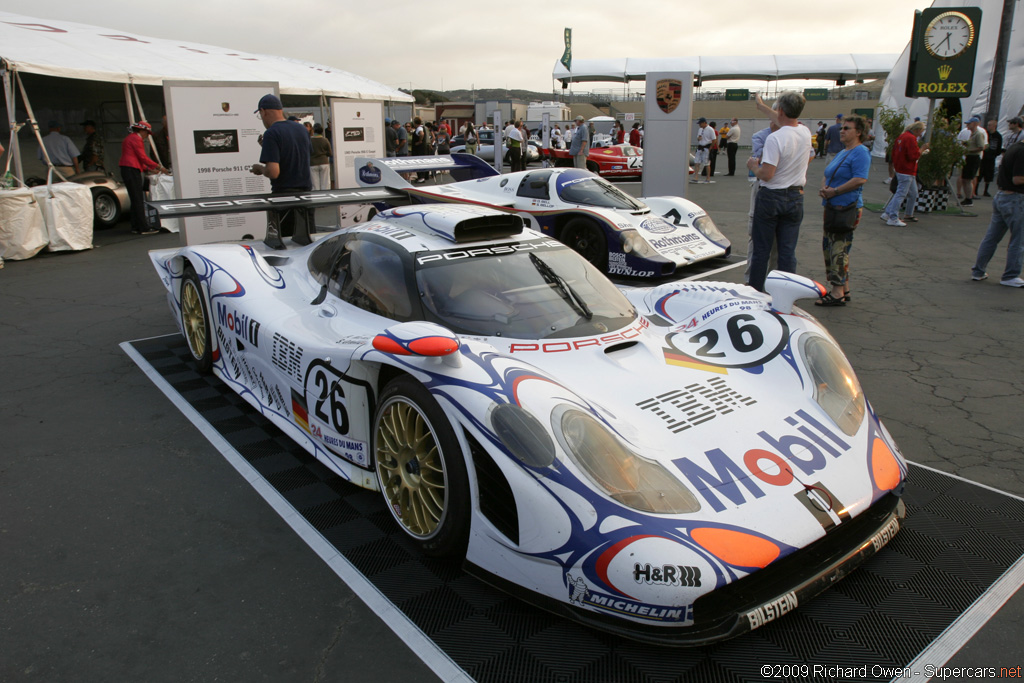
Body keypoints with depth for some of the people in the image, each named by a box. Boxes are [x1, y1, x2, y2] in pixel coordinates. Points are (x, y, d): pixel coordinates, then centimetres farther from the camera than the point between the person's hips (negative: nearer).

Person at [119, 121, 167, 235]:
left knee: (135, 200, 11)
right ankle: (143, 228, -13)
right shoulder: (136, 139, -7)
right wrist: (158, 167, -6)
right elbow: (143, 157, -12)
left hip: (126, 170, 10)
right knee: (138, 200, -11)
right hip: (132, 170, -10)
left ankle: (136, 227, 11)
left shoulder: (128, 138, 24)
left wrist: (148, 169, 20)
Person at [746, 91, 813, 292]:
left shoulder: (775, 138, -19)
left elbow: (766, 174, -22)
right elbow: (789, 122, 25)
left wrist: (753, 165, -1)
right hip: (796, 198, 5)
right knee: (788, 251, 7)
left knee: (761, 250, 5)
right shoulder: (806, 133, 3)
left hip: (771, 198, -5)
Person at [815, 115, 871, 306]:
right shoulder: (842, 153, 20)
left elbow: (860, 179, -22)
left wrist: (834, 191, -18)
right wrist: (824, 188, -1)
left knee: (839, 249, -10)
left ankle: (838, 294, -7)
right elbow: (827, 175, 21)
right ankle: (844, 290, 20)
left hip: (848, 207, -10)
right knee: (830, 246, 12)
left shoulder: (860, 152, -11)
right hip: (833, 207, 10)